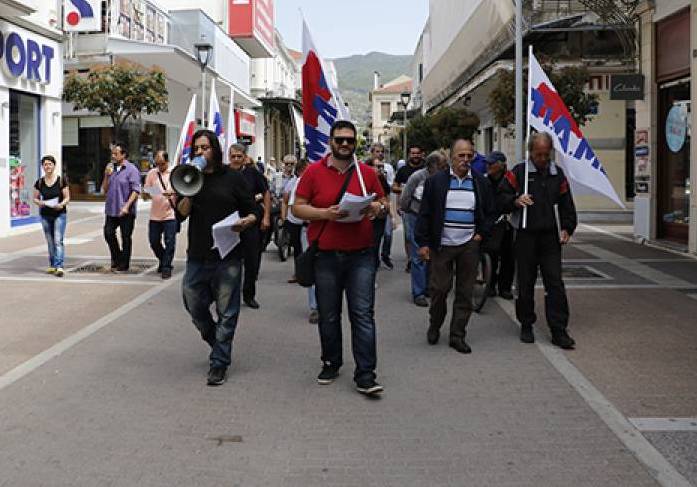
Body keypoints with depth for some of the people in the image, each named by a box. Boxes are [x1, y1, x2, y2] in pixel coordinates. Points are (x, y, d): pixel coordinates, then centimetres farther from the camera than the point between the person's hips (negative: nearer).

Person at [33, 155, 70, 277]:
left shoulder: (61, 180, -4)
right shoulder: (39, 182, 4)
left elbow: (67, 197, -2)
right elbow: (35, 198, 10)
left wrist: (62, 204, -22)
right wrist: (39, 202, -13)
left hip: (60, 214, -3)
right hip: (45, 215, 4)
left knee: (58, 240, -12)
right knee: (50, 242, 11)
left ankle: (59, 266, -16)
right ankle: (52, 265, 21)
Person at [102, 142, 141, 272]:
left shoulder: (131, 169, -7)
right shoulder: (111, 168, 11)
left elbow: (136, 191, -12)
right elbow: (105, 189, 13)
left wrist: (127, 206, -19)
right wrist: (107, 175, -2)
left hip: (126, 211, -6)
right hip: (112, 209, 6)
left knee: (126, 238, 2)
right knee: (108, 233, 4)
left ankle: (123, 265, 12)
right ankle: (116, 258, 23)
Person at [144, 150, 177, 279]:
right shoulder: (151, 173, 6)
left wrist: (172, 194, -23)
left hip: (170, 214, -3)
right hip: (155, 214, 3)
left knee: (170, 242, -4)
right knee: (154, 242, 10)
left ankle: (166, 267, 8)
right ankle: (163, 260, 33)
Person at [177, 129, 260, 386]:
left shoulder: (232, 177, 0)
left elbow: (255, 211, 2)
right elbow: (181, 213, 0)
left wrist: (246, 221, -19)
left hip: (227, 256, -4)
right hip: (197, 256, 4)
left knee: (226, 312, 1)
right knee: (194, 307, 12)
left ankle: (219, 363, 12)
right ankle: (218, 343, 38)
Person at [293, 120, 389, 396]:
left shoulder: (367, 173, 6)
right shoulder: (314, 171, 1)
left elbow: (383, 203, 16)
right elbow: (298, 208, 0)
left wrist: (379, 208, -8)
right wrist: (325, 213, -16)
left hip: (361, 256, 0)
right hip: (325, 256, 0)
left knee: (363, 314, -3)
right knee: (328, 316, 11)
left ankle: (365, 375, 1)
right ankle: (331, 364, 30)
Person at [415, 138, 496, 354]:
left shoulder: (481, 183, 6)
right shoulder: (435, 181, -1)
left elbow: (491, 212, 16)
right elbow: (424, 214, 0)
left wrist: (481, 233, 3)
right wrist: (423, 243, -5)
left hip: (469, 246, 2)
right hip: (442, 245, -2)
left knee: (465, 292, 4)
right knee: (439, 289, 1)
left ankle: (457, 335, 14)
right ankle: (434, 325, 26)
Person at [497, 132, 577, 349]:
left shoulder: (557, 174, 10)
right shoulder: (518, 172, 0)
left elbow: (566, 205, 17)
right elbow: (501, 197, 0)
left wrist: (567, 228, 6)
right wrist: (515, 201, -19)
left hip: (550, 237, 2)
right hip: (526, 236, -2)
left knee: (555, 283, -2)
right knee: (526, 284, 6)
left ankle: (558, 331, 2)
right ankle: (526, 325, 21)